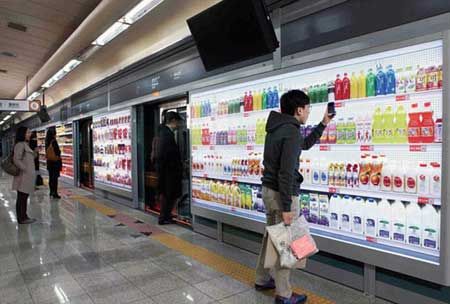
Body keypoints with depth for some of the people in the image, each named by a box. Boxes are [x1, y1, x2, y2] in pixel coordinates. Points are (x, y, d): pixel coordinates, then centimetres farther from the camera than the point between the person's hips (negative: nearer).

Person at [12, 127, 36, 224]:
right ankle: (21, 218, 3)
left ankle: (24, 216, 22)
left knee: (24, 197, 14)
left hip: (27, 176, 10)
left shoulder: (25, 144, 16)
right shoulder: (20, 144, -14)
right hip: (23, 176, -10)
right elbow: (16, 160, -21)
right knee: (22, 197, -3)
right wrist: (25, 169, -17)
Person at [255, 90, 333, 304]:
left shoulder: (277, 128, 11)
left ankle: (262, 279, 35)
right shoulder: (291, 132, -19)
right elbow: (286, 172, -24)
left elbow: (305, 144, 25)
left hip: (268, 189, 10)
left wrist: (323, 124, 24)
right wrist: (287, 207, -22)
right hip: (281, 193, -9)